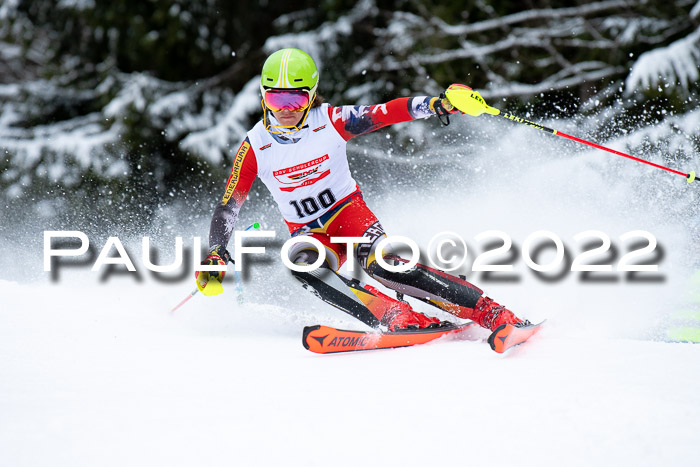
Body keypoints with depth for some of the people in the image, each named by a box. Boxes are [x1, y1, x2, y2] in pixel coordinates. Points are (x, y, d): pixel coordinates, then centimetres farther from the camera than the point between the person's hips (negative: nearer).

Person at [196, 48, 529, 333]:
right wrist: (215, 253, -19)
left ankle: (491, 313, -35)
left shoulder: (330, 122, -12)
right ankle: (401, 319, -42)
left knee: (378, 262, -32)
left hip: (348, 210, -2)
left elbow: (386, 114, -20)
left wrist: (435, 104, -36)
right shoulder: (254, 148, -9)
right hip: (310, 234, 2)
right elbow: (228, 207, -4)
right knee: (302, 264, -33)